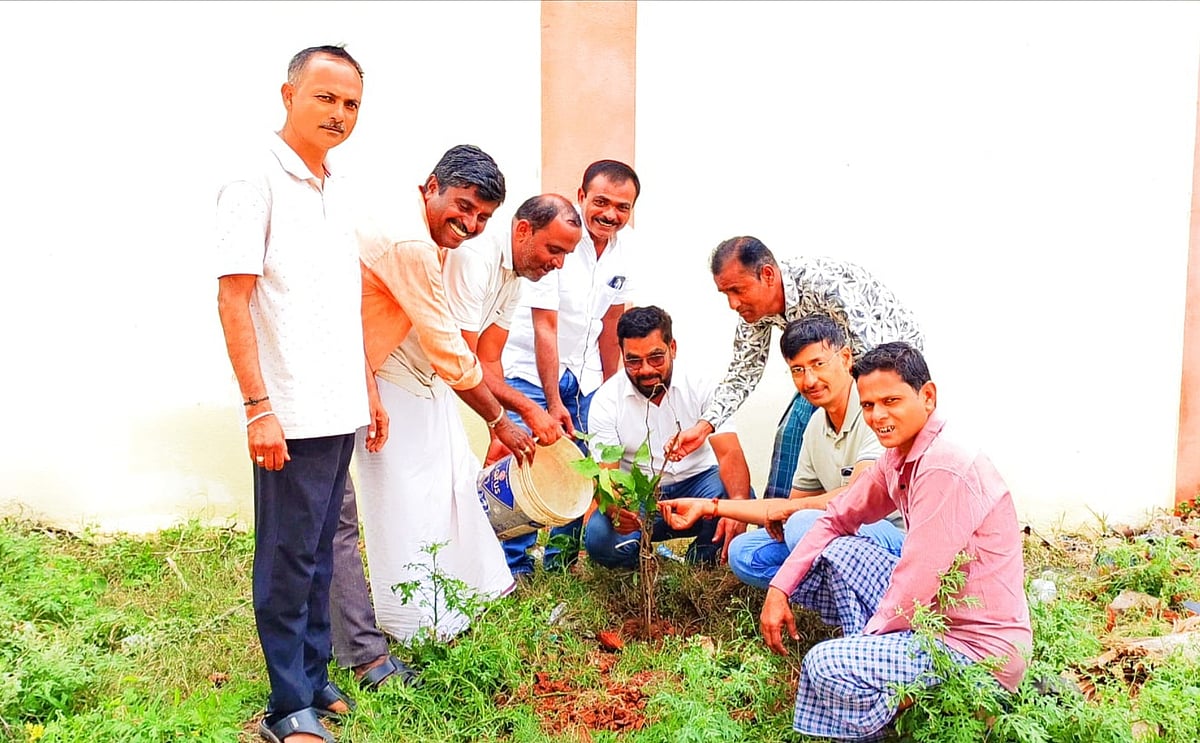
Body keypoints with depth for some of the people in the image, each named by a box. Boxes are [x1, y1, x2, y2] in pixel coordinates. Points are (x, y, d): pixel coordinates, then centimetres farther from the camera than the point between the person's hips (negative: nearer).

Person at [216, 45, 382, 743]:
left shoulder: (334, 189, 14)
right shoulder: (257, 182, -8)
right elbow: (233, 300, -13)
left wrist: (369, 389, 18)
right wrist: (259, 407, -17)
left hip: (340, 410, 7)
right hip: (292, 415, -7)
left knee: (320, 554, 15)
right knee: (289, 559, 2)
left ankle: (315, 680, 27)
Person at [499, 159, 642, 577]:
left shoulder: (625, 247, -3)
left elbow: (611, 319, 8)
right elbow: (545, 327, -21)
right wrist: (553, 403, -19)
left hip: (583, 374, 6)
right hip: (531, 370, -5)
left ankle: (557, 564, 20)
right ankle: (513, 569, 3)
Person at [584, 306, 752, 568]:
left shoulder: (700, 387, -11)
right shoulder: (606, 401, -12)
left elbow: (729, 453, -21)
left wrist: (738, 505, -43)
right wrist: (615, 510, -43)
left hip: (695, 482, 1)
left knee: (737, 495, -31)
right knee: (598, 538, -31)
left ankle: (700, 561, -2)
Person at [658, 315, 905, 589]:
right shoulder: (817, 426, 11)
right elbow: (788, 509, 18)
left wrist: (791, 508, -10)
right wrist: (708, 507, 14)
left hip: (900, 537, -9)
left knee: (805, 524, -33)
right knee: (743, 552, 3)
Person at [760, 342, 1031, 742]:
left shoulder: (945, 466, -26)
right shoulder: (899, 453, 4)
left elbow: (916, 585, -25)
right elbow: (837, 518, 12)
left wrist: (868, 637, -8)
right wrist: (779, 588, 2)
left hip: (983, 649, -9)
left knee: (826, 665, -23)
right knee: (839, 550, 7)